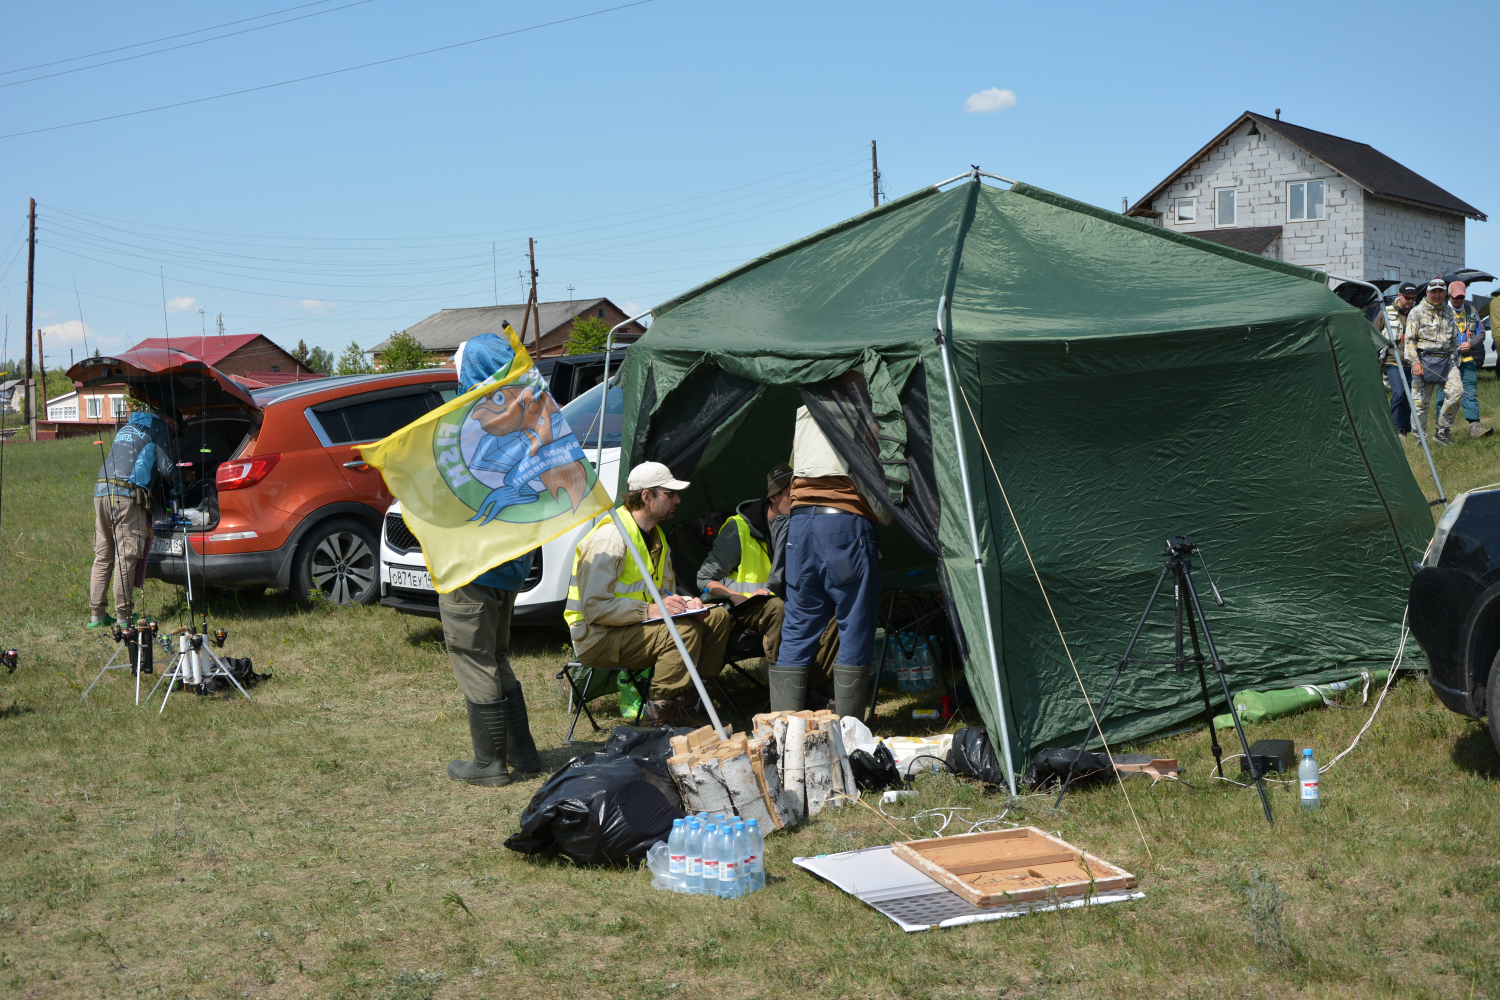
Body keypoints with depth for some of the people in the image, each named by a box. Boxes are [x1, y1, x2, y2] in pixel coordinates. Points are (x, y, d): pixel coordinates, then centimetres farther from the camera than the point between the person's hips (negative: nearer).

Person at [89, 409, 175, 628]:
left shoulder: (125, 429, 31)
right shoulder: (159, 428, 8)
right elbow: (165, 468, 0)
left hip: (102, 492, 7)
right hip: (127, 495, -7)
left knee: (102, 557, 10)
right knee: (125, 558, -5)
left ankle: (97, 615, 11)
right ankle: (123, 616, -3)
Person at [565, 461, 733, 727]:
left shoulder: (655, 536, 12)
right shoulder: (609, 539, -19)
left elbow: (665, 591, 18)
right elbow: (594, 608, -25)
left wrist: (685, 604, -6)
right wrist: (650, 610, -29)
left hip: (636, 625, 10)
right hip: (596, 638, -10)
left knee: (717, 616, 2)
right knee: (684, 631, -29)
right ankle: (656, 721, -25)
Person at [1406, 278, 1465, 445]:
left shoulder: (1449, 311, 15)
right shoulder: (1417, 312, 0)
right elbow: (1409, 340, -3)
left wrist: (1454, 361, 21)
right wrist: (1415, 362, -13)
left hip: (1446, 361, 4)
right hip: (1425, 360, -4)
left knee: (1457, 392, -15)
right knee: (1420, 400, -3)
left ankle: (1443, 431, -4)